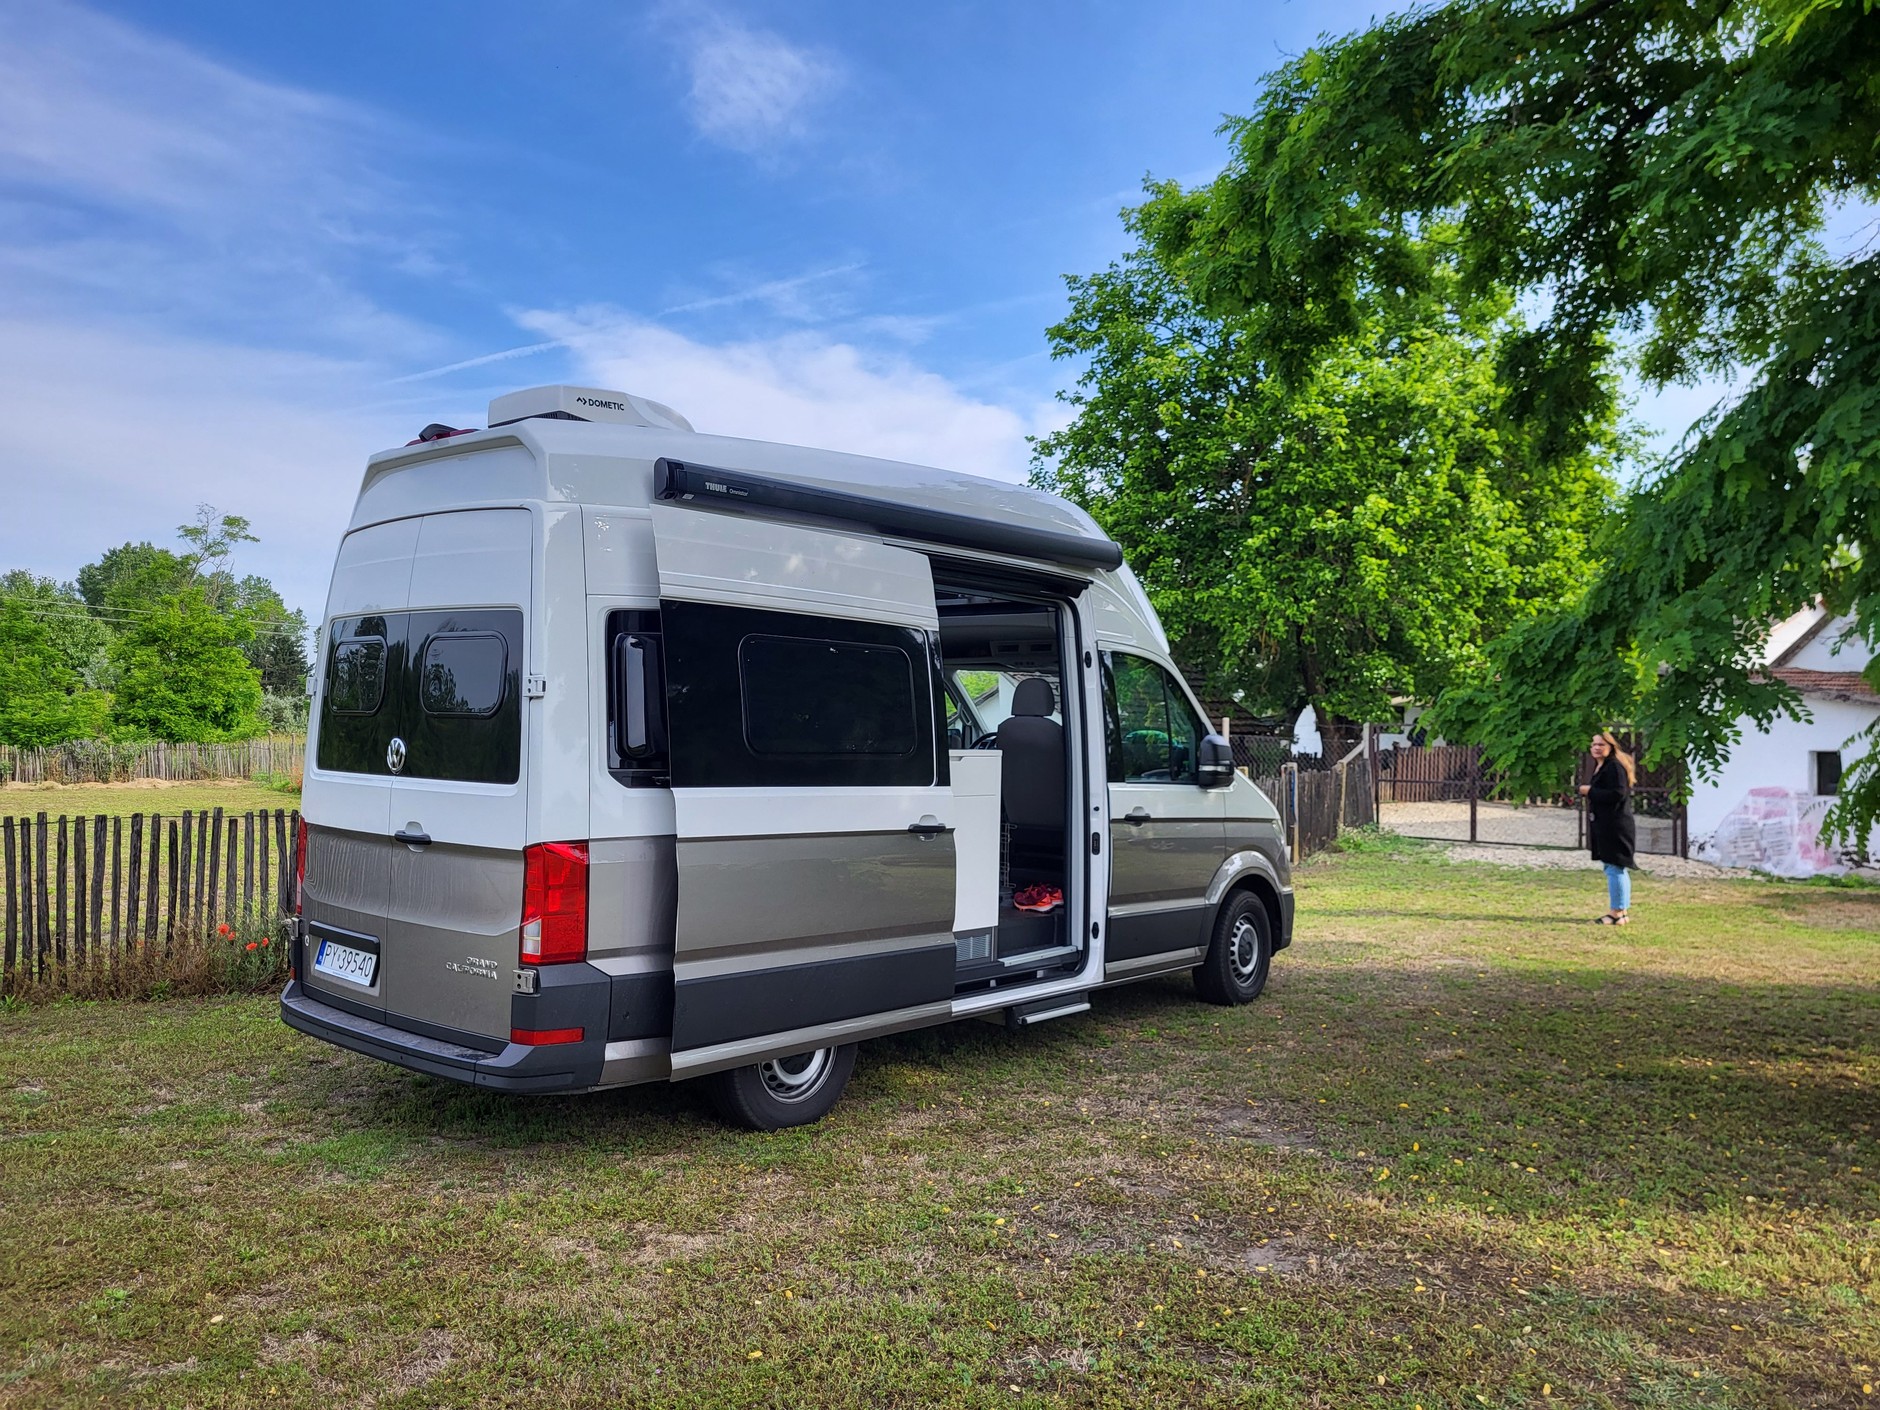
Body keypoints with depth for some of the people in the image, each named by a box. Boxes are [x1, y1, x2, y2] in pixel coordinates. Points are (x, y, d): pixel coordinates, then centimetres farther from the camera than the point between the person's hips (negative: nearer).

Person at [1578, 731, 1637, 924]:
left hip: (1615, 827, -11)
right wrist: (1587, 791, 4)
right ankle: (1623, 910, 23)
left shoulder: (1614, 767, -15)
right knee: (1618, 869, 15)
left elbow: (1617, 794, -24)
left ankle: (1617, 912, -4)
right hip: (1605, 826, 11)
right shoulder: (1600, 767, 17)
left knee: (1615, 868, -7)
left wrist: (1590, 791, -16)